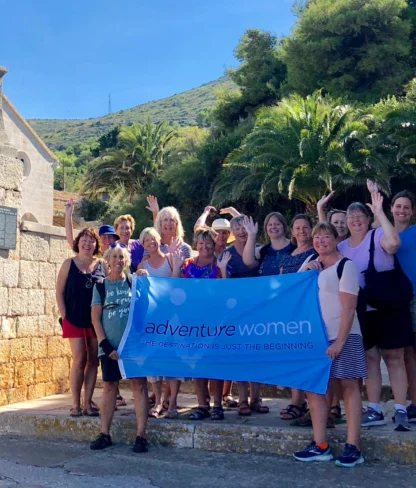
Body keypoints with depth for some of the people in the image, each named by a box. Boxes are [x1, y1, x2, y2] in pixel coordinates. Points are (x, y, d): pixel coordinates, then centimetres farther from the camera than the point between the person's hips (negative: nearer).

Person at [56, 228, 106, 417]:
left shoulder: (102, 265, 3)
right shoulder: (69, 264, 0)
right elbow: (60, 292, 1)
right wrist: (64, 316, -5)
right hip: (75, 319, -2)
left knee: (93, 361, 5)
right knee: (79, 360, -5)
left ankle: (88, 402, 14)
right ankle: (76, 404, 5)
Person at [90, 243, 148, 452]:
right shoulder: (101, 286, 7)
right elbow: (95, 318, 2)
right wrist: (105, 345, -5)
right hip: (110, 346, 1)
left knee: (139, 384, -5)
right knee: (109, 386, 7)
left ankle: (141, 435, -2)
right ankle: (104, 434, 16)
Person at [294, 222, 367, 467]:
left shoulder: (345, 265, -7)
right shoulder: (312, 262, 13)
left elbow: (349, 307, -13)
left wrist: (339, 341, -19)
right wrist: (304, 270, -1)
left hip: (342, 337, -7)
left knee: (349, 386, -4)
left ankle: (353, 447, -1)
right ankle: (320, 446, 11)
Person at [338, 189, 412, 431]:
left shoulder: (378, 236, -8)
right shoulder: (341, 247, 9)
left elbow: (394, 243, -29)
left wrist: (380, 213, -27)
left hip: (389, 307, -5)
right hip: (362, 310, 5)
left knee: (394, 357, -2)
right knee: (370, 358, 8)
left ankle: (401, 411, 2)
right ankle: (374, 410, 14)